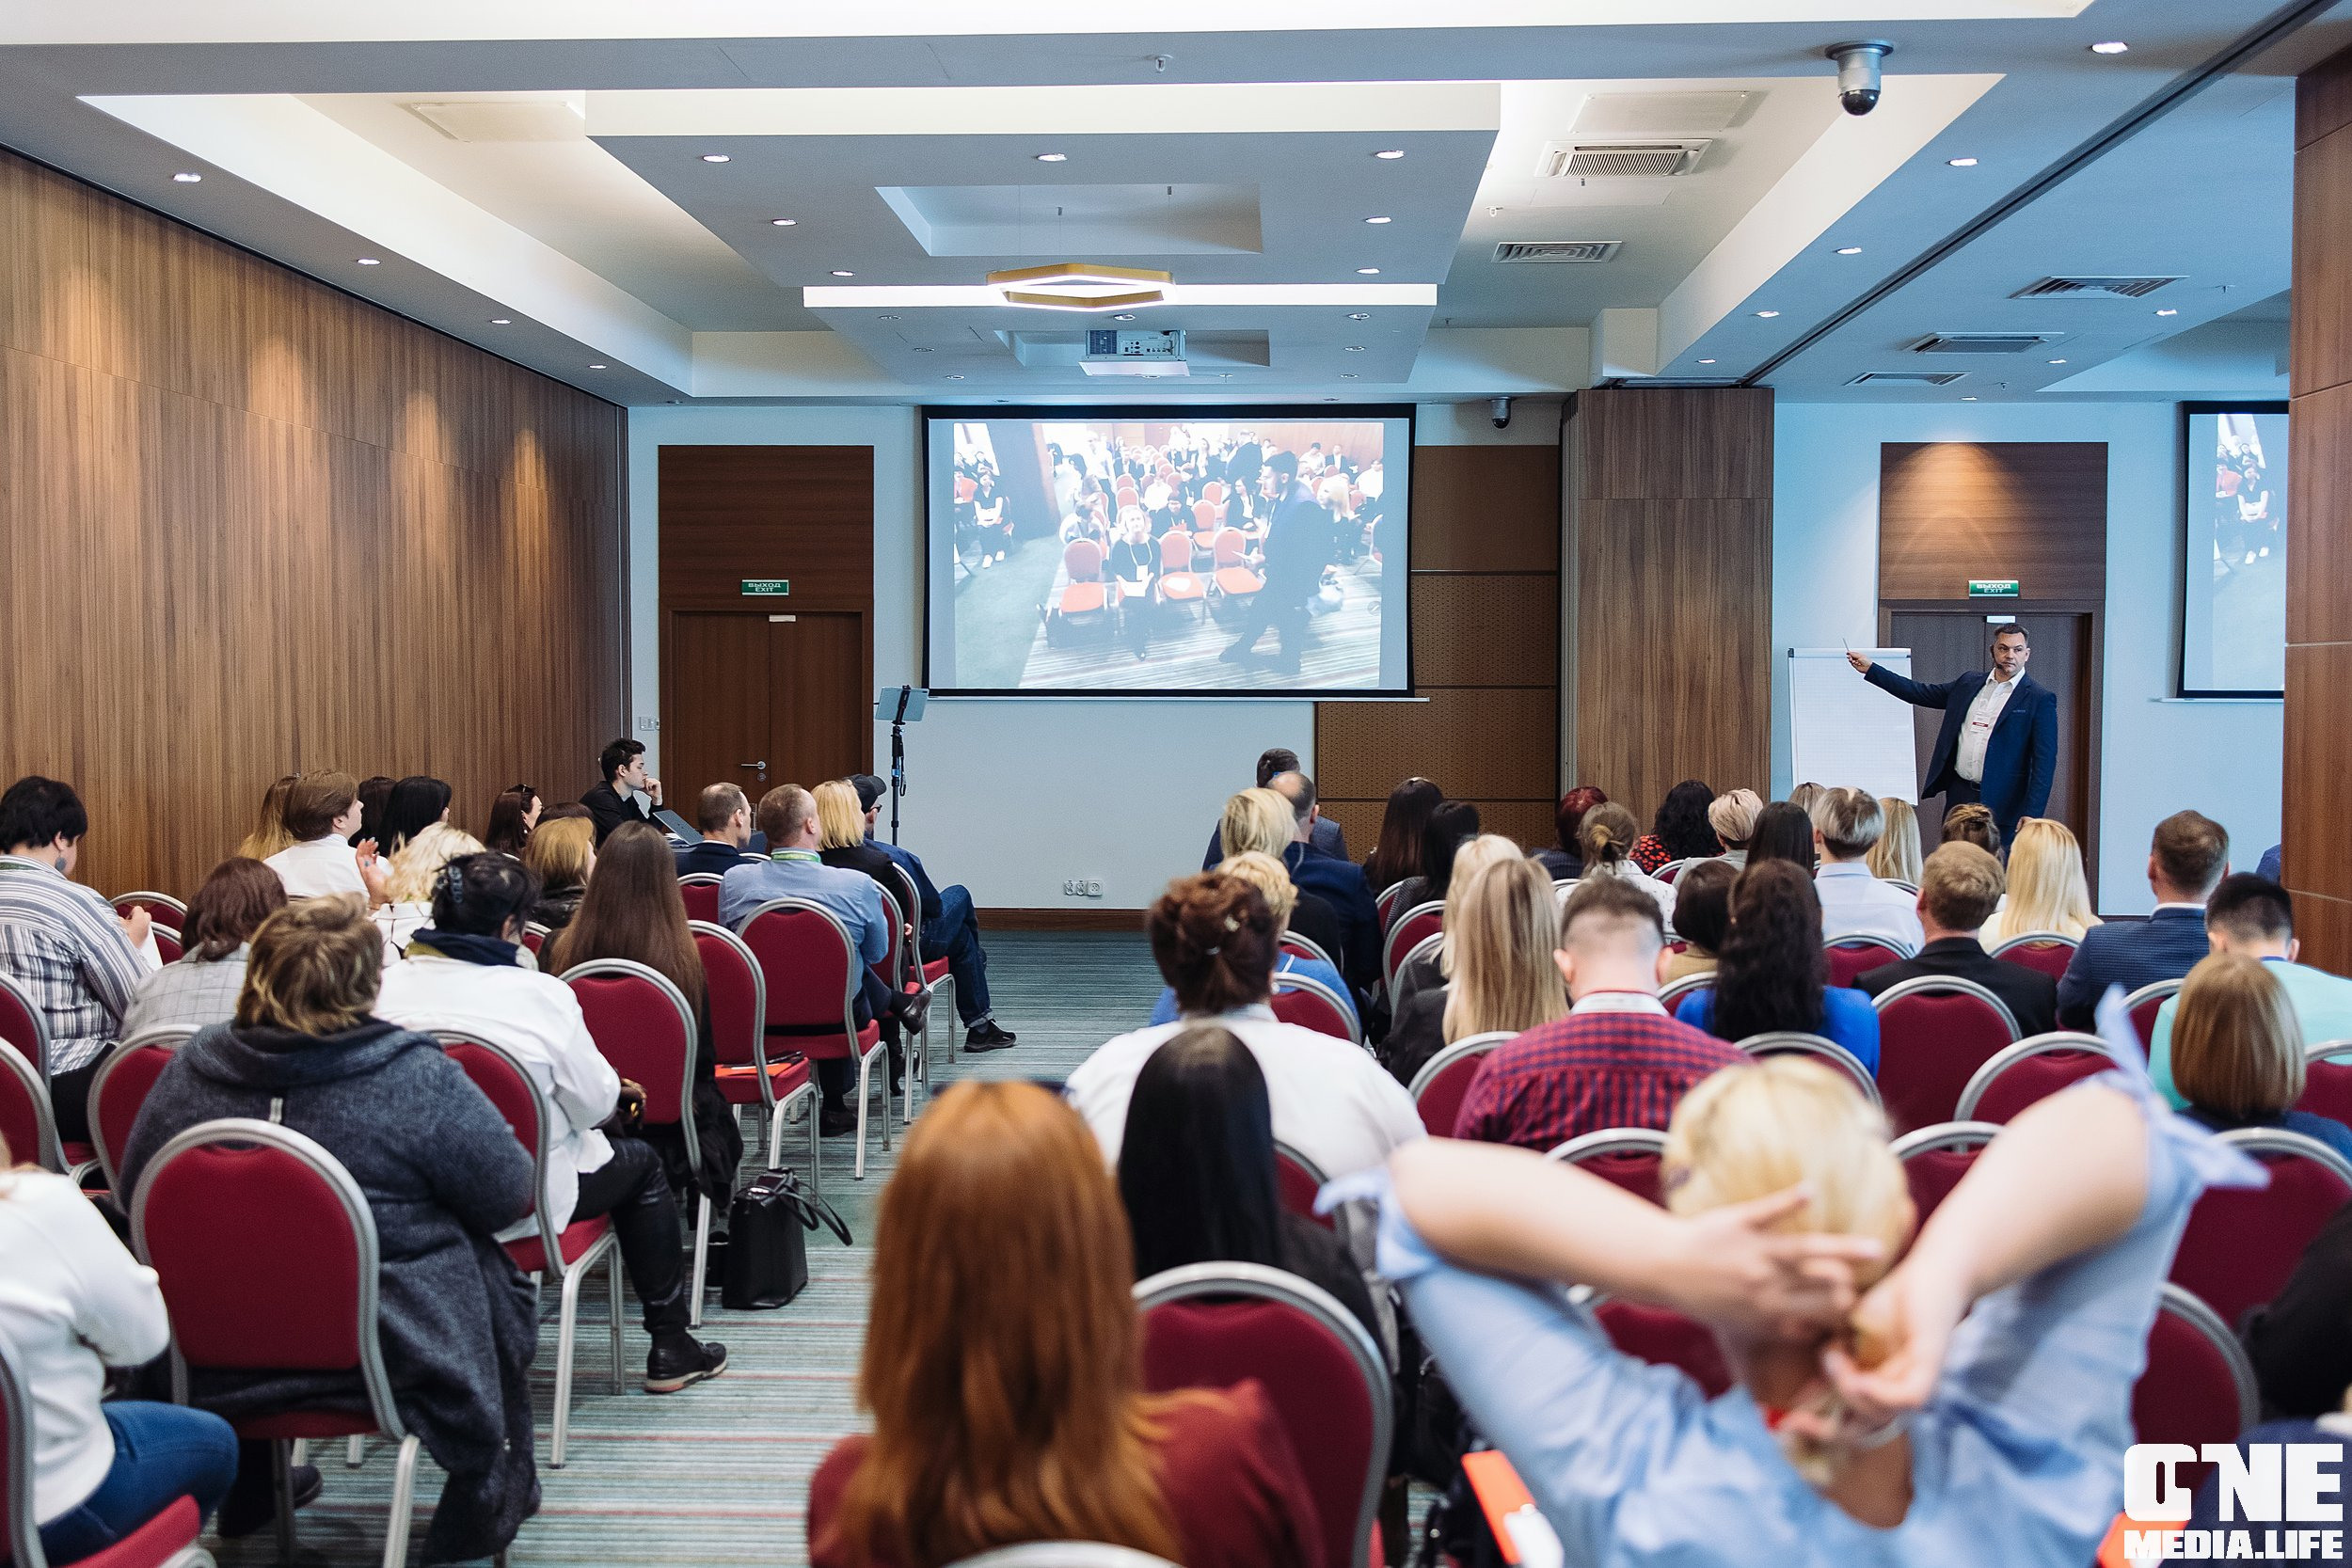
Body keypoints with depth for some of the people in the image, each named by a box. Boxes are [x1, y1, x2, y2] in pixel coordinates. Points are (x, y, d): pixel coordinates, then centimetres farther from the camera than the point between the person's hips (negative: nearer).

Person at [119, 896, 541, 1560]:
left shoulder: (189, 1069, -9)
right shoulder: (417, 1080, -21)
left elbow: (135, 1189, 7)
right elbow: (515, 1196, -11)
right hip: (391, 1356, -4)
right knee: (502, 1287, 22)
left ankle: (248, 1493, 51)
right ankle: (479, 1514, 33)